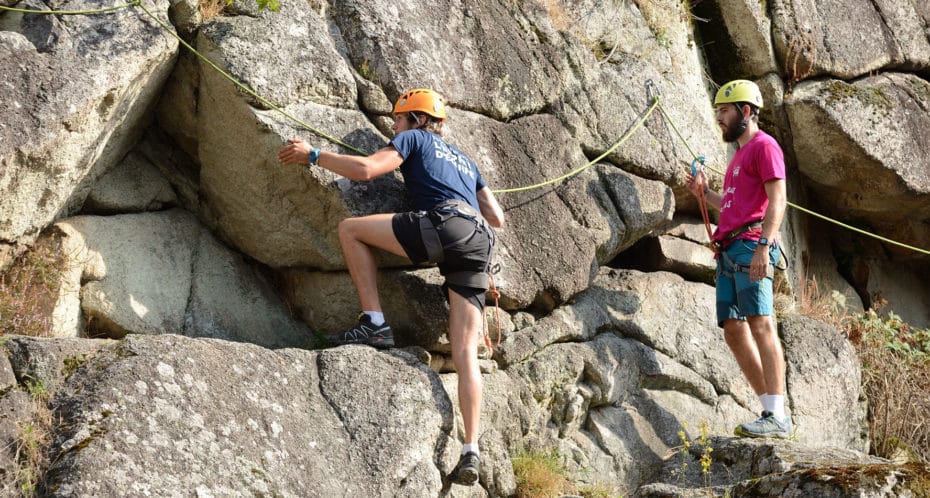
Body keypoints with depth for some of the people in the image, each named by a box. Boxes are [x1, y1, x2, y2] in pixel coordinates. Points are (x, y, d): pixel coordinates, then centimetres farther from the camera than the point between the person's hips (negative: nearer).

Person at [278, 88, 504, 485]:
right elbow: (497, 219, 33)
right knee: (465, 353, 0)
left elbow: (364, 170, 0)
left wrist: (312, 155, 10)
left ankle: (373, 323, -2)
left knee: (350, 229, 7)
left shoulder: (414, 139, 16)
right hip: (479, 246, 7)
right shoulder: (466, 161, 36)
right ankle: (470, 452, -10)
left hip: (444, 225, -7)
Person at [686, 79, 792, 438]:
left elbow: (776, 200, -13)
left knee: (760, 324, -17)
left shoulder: (764, 146, -2)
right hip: (728, 249, 10)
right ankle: (770, 411, 5)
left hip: (751, 245, -10)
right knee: (733, 330, 4)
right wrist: (704, 194, 18)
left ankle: (777, 417, -23)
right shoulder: (740, 153, 27)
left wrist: (764, 246, -23)